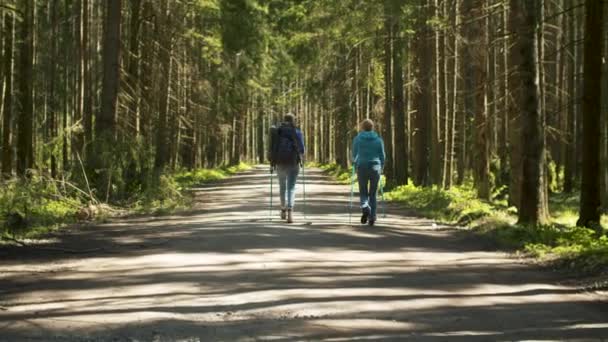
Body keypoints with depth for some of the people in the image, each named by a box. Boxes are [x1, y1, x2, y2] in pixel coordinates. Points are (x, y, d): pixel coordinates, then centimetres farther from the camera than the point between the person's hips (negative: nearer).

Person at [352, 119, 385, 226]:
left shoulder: (357, 139, 1)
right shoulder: (378, 139, 3)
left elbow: (354, 154, 8)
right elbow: (382, 156, 6)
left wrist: (356, 165, 25)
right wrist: (381, 168, 22)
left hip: (362, 168, -1)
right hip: (375, 168, 1)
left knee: (363, 192, 11)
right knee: (373, 194, 11)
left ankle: (365, 207, -19)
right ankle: (372, 218, 6)